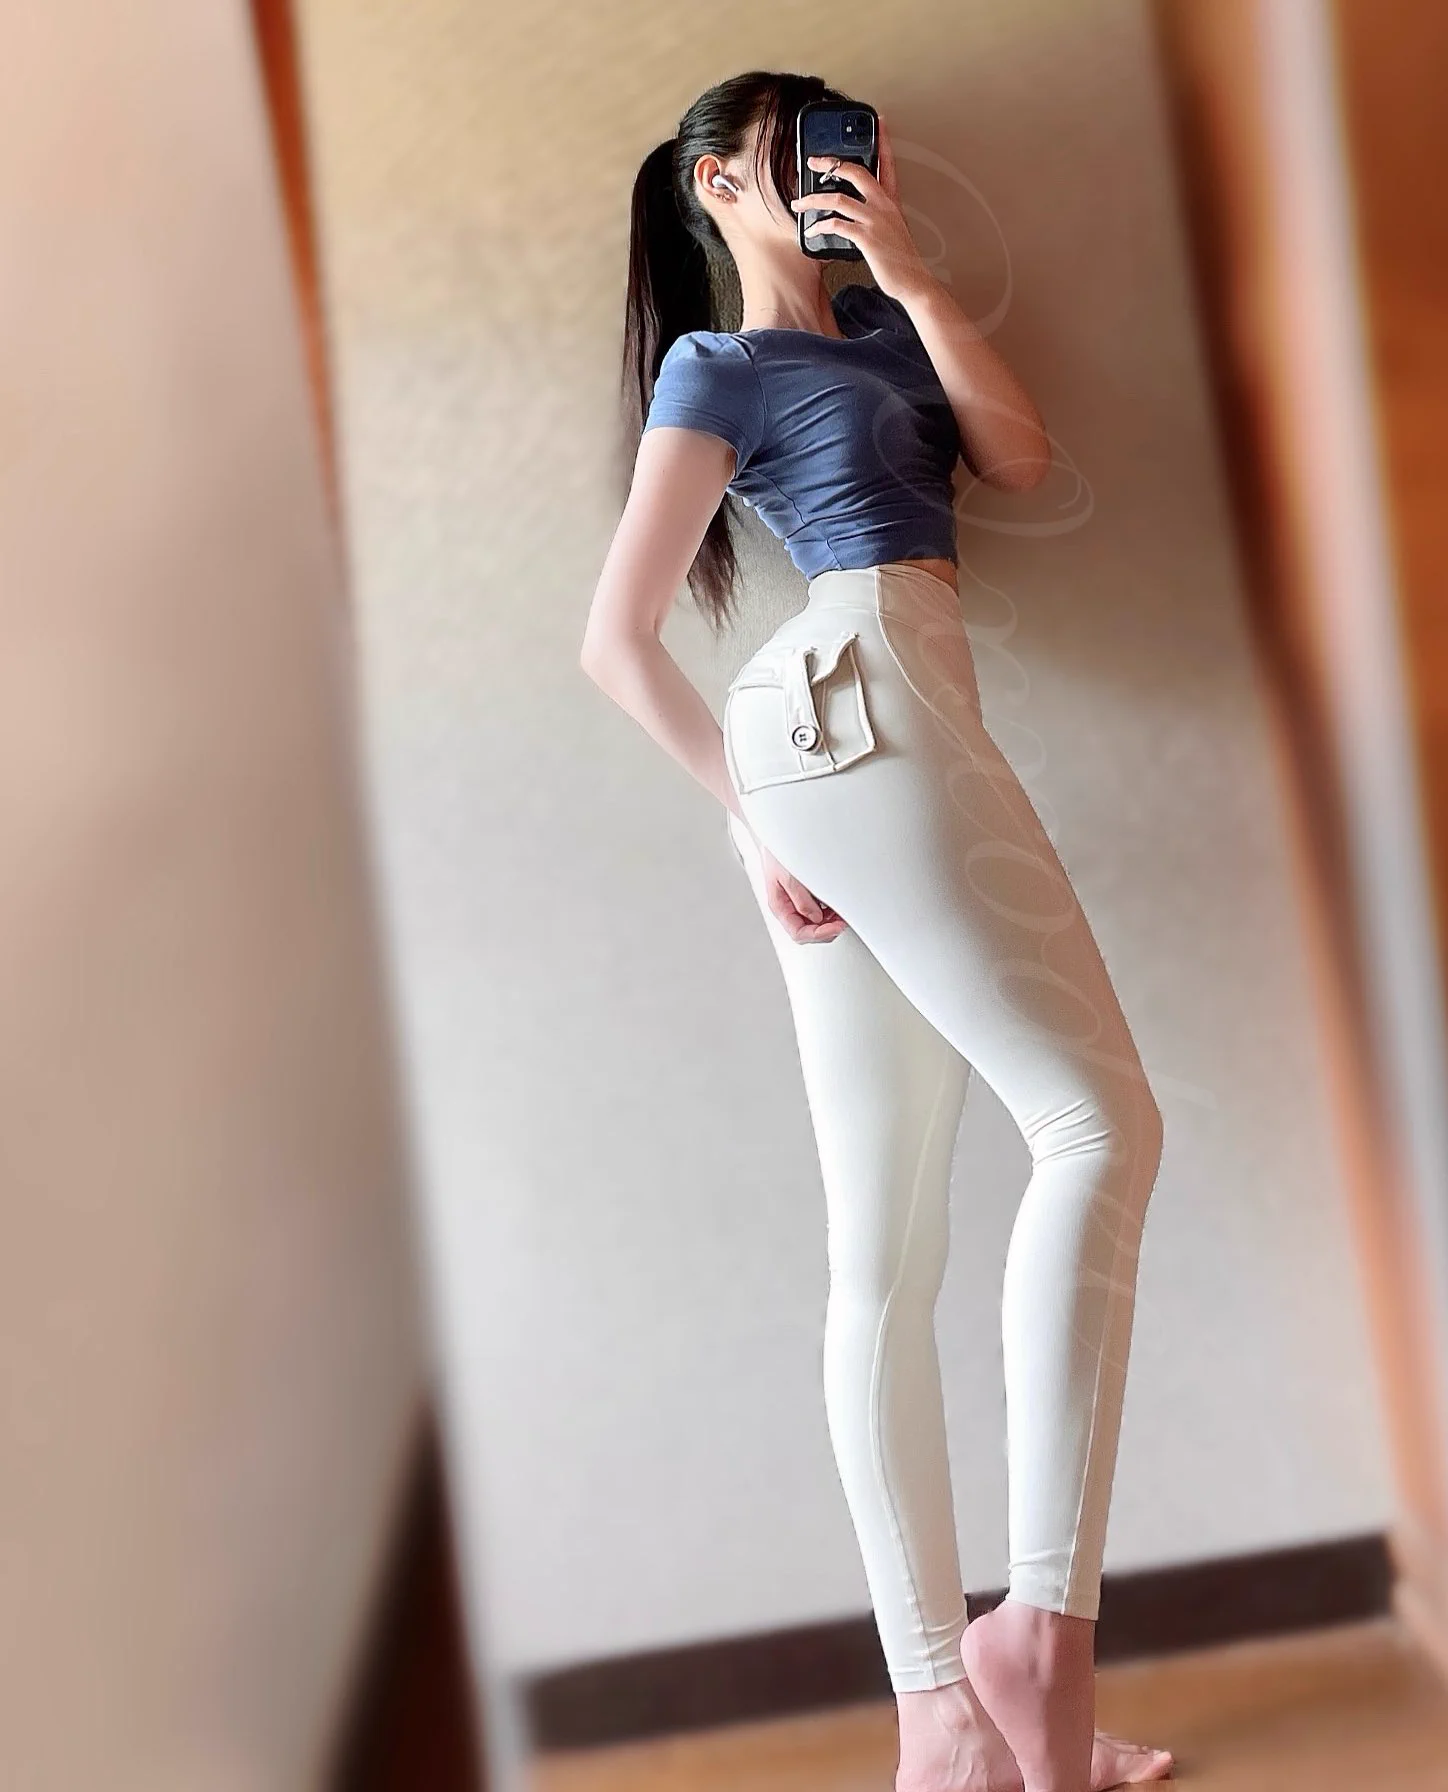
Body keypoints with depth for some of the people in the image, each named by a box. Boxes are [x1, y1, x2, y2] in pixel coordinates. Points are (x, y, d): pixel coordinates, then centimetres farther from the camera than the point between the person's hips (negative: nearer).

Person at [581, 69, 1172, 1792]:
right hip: (857, 699, -8)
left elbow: (1020, 453, 12)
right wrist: (748, 808, -5)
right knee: (1098, 1118, -16)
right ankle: (1041, 1622, -19)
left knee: (884, 1256, 0)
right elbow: (617, 639, 0)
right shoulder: (716, 368, 6)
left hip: (834, 764, 8)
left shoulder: (880, 325, 28)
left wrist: (904, 266, 11)